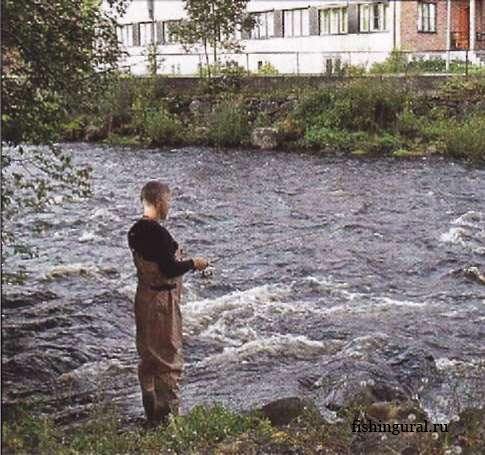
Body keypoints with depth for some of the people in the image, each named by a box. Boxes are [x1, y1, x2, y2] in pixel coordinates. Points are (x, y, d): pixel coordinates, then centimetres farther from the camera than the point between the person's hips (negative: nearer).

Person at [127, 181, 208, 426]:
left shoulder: (135, 231, 5)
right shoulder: (158, 233, -23)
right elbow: (169, 270, -23)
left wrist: (183, 262, 16)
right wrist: (193, 263, -8)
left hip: (143, 296, 9)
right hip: (162, 300, -9)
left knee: (148, 358, 16)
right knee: (169, 359, 1)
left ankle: (152, 414, 26)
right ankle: (168, 413, 7)